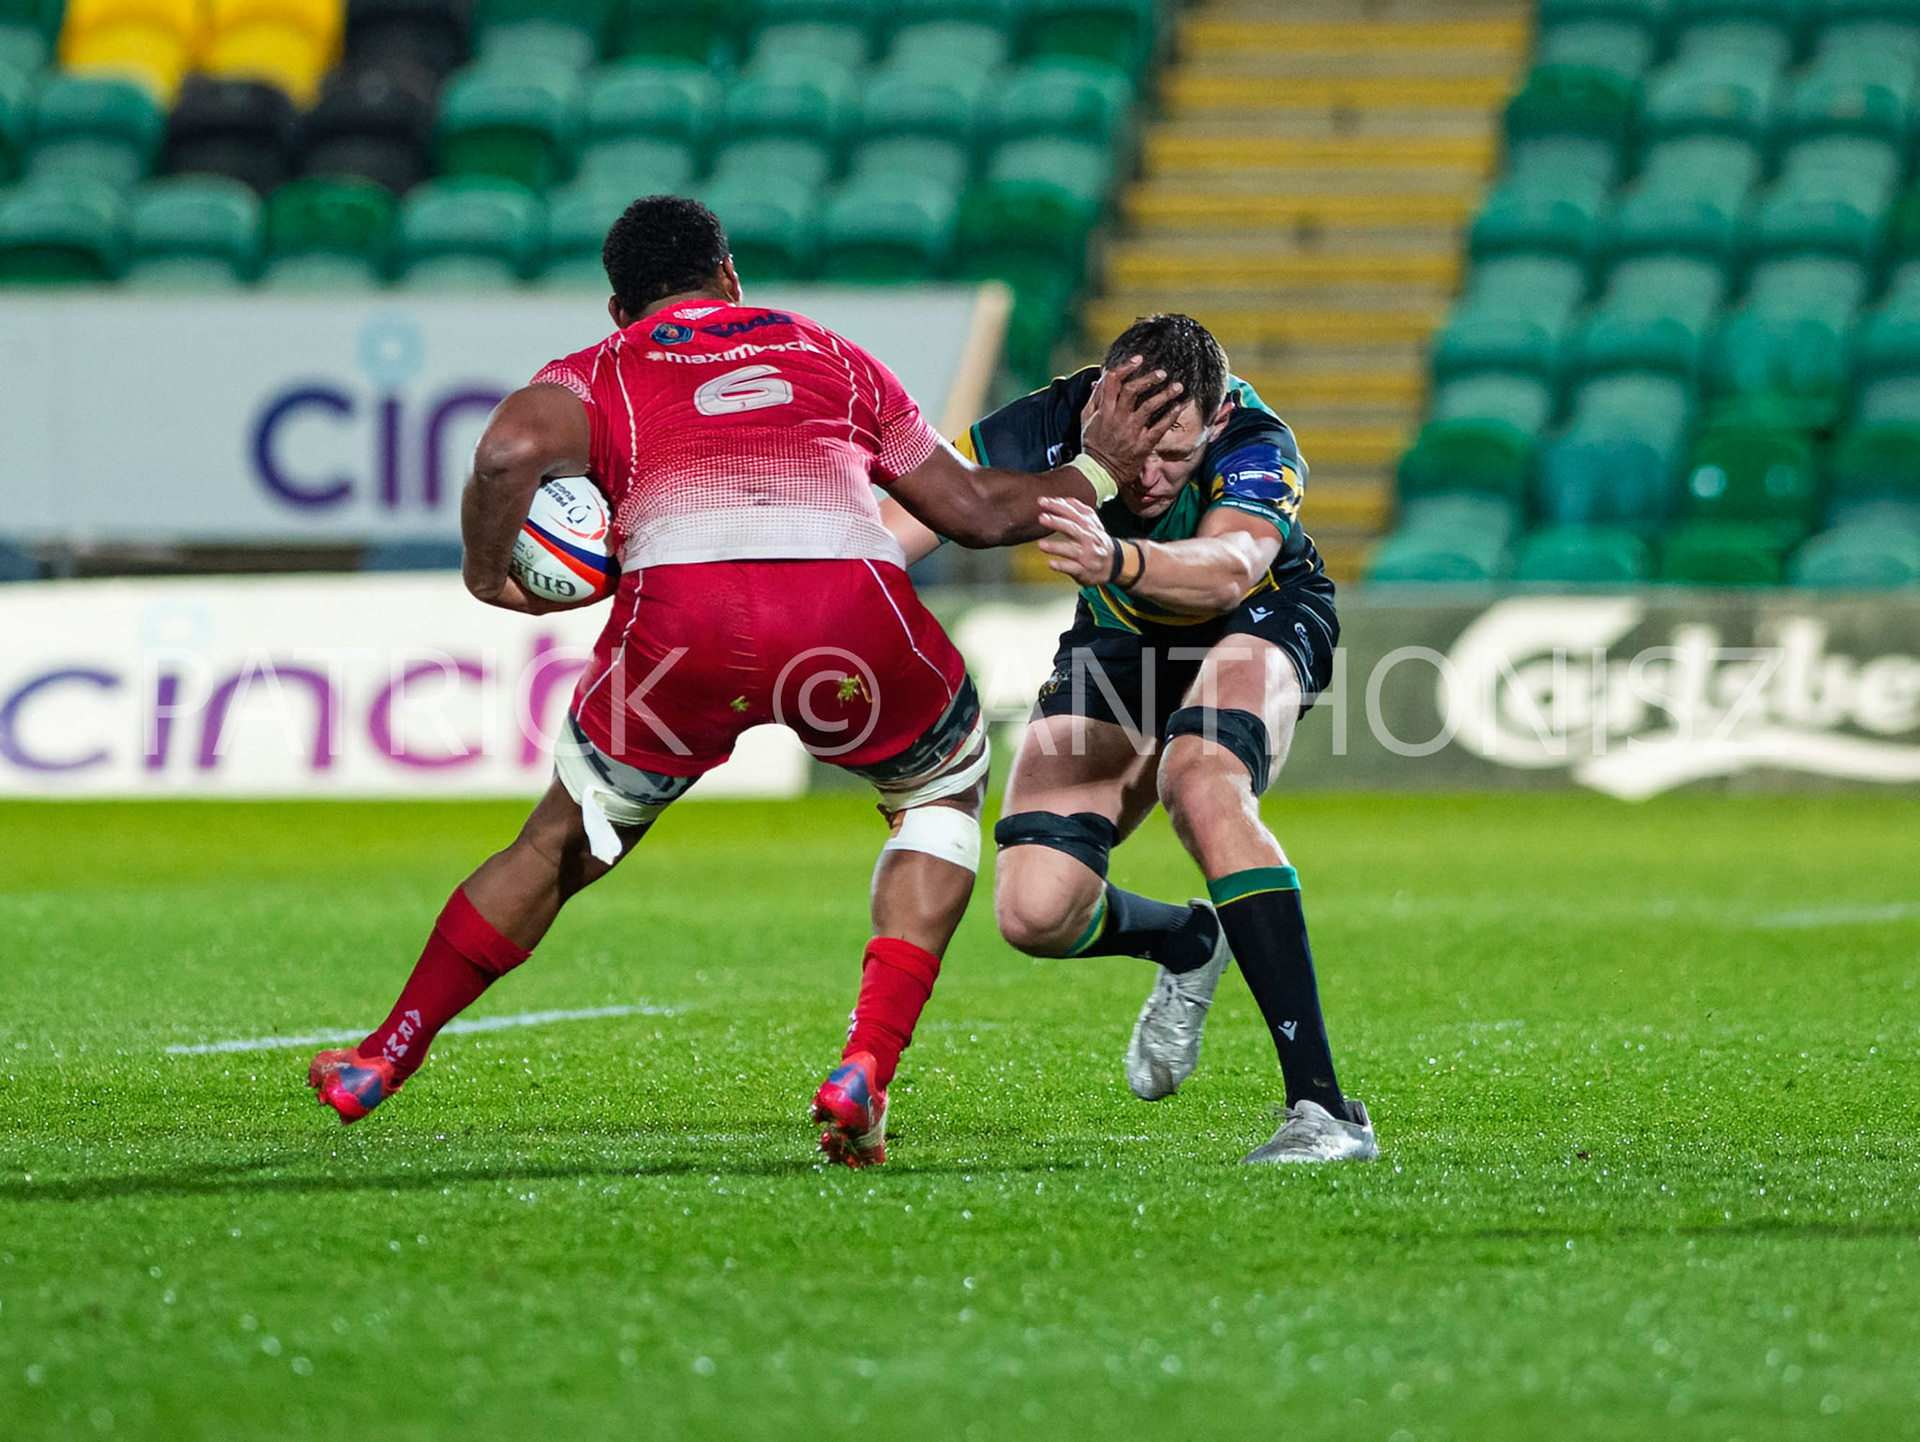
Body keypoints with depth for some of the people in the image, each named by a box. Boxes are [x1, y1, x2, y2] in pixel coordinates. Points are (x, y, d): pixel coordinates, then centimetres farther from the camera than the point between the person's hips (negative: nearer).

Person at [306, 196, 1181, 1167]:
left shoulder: (598, 375, 25)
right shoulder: (827, 354, 34)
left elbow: (511, 449, 1)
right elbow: (974, 509, 38)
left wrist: (488, 577, 15)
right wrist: (1098, 472, 53)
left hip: (681, 612, -1)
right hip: (853, 601, 1)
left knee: (564, 844, 24)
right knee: (944, 792, 29)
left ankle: (382, 1060, 32)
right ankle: (866, 1069, 12)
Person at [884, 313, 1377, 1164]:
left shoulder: (1257, 448, -35)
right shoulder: (1047, 429, -29)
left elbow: (1228, 570, -55)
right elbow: (901, 525, -30)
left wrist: (1120, 562, -74)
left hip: (1256, 624, -3)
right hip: (1119, 640, 3)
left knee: (1203, 785, -37)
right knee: (1034, 913, -13)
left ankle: (1323, 1107, -36)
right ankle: (1189, 947, 25)